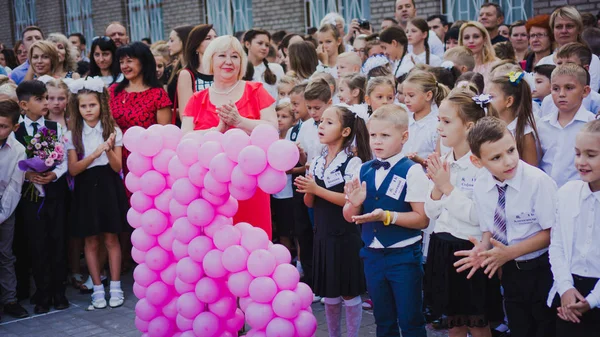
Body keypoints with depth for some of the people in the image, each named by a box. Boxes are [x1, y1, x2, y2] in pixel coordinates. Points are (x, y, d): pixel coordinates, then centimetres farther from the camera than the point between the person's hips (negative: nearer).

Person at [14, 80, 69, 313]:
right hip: (30, 196, -1)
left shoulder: (56, 128, 3)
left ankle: (58, 292, 19)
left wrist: (54, 174, -15)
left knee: (57, 243, 7)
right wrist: (27, 175, -17)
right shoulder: (15, 131, -1)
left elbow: (65, 160, 1)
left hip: (55, 194, 1)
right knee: (37, 246, 5)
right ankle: (43, 295, 17)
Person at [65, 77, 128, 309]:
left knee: (111, 239, 3)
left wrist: (109, 150, -23)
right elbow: (73, 169, -8)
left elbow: (117, 167, -4)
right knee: (91, 241, 5)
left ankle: (115, 288, 12)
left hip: (108, 187, -1)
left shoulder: (113, 131, 0)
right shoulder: (73, 135, 1)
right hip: (86, 189, 1)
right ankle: (97, 289, 14)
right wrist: (95, 154, -21)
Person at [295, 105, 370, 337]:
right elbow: (310, 203, 8)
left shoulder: (353, 162, -11)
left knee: (349, 294, 5)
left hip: (345, 237, -6)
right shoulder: (317, 163, 7)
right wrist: (307, 190, -14)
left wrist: (317, 189, -21)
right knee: (329, 295, 14)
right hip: (322, 235, 6)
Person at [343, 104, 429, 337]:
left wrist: (387, 216, -26)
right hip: (372, 255, 5)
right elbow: (349, 217, 8)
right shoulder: (363, 171, 3)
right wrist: (354, 204, -13)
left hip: (404, 256, -5)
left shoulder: (412, 171, -13)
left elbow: (422, 219, -16)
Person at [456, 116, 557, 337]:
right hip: (510, 272, 5)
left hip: (541, 270, -4)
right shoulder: (480, 187, -7)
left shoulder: (538, 181, -22)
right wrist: (483, 248, -15)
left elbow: (551, 232, -17)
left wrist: (510, 252, -23)